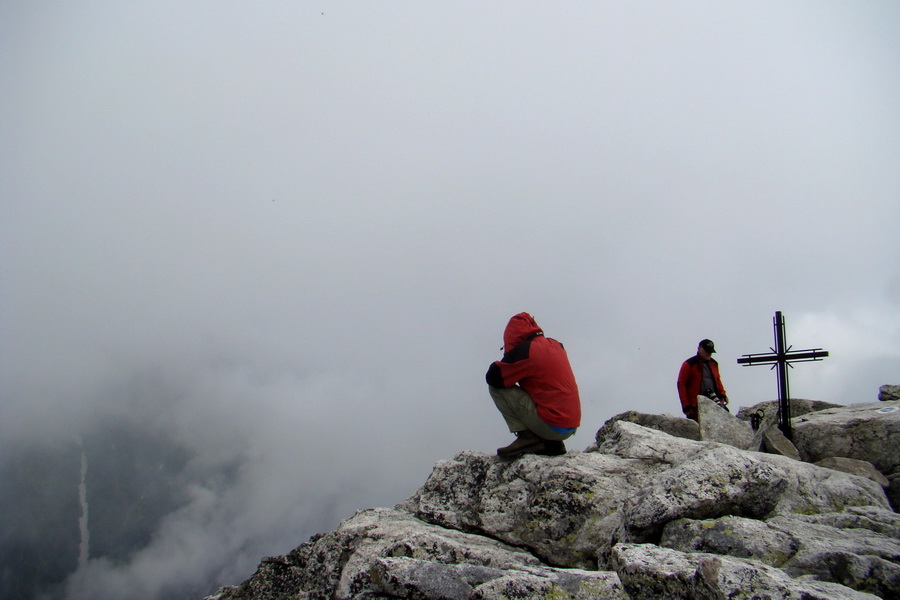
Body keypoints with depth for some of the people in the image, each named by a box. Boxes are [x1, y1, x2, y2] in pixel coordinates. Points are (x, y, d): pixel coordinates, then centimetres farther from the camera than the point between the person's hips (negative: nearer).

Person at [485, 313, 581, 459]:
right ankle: (552, 444, 16)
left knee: (496, 388, -2)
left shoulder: (525, 350, -10)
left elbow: (492, 377, -6)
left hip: (552, 426, -8)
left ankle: (527, 437, -5)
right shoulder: (556, 345, 14)